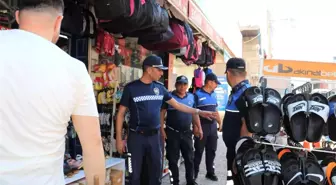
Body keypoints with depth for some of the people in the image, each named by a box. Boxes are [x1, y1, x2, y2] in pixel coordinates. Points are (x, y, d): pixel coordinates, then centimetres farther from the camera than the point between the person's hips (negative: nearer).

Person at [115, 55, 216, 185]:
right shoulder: (131, 88, -7)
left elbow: (177, 105, 11)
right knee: (135, 173, 6)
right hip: (136, 136, -4)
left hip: (155, 136, 4)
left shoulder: (160, 88, 5)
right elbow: (121, 114, -4)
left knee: (156, 171, 13)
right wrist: (119, 139, -8)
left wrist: (199, 112, 4)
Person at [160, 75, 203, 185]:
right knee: (173, 159, 6)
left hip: (187, 132, 4)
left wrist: (199, 128, 11)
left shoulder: (191, 97, 7)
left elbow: (194, 113, 15)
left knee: (190, 158, 11)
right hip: (172, 133, -4)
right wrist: (162, 129, -12)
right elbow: (162, 113, -6)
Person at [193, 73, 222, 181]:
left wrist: (220, 122, 16)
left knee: (211, 150, 13)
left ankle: (210, 172, 26)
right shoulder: (198, 94, -10)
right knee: (199, 151, 3)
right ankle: (194, 173, 16)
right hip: (202, 126, -6)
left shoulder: (214, 94, 10)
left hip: (213, 126, 6)